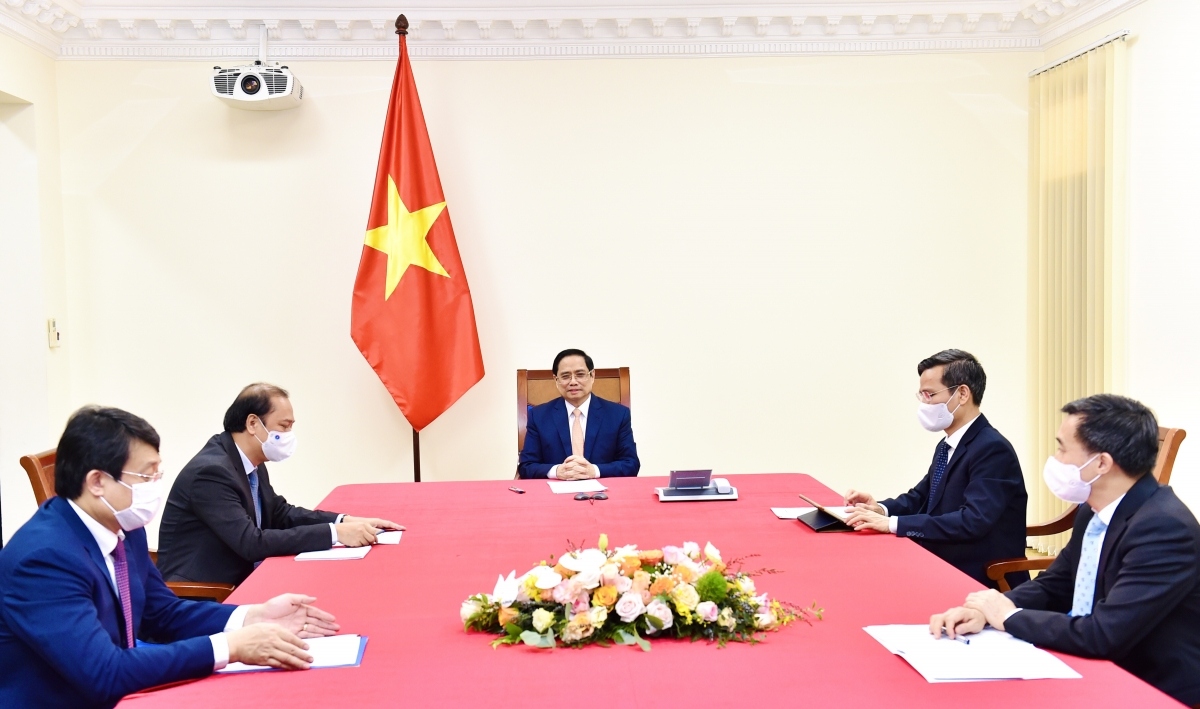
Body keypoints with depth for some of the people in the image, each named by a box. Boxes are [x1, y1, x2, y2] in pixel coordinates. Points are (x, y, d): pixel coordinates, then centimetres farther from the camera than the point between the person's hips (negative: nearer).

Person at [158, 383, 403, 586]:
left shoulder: (252, 464, 5)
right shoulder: (211, 471, -22)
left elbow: (282, 514, 12)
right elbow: (252, 543, -28)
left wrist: (346, 521, -4)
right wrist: (335, 533, -28)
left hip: (235, 583, 8)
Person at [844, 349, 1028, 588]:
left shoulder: (993, 450, -18)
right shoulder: (947, 446, 10)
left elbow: (972, 521, -29)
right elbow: (920, 497, 19)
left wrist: (892, 524, -29)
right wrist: (881, 508, -3)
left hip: (983, 582, -8)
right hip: (944, 568, 8)